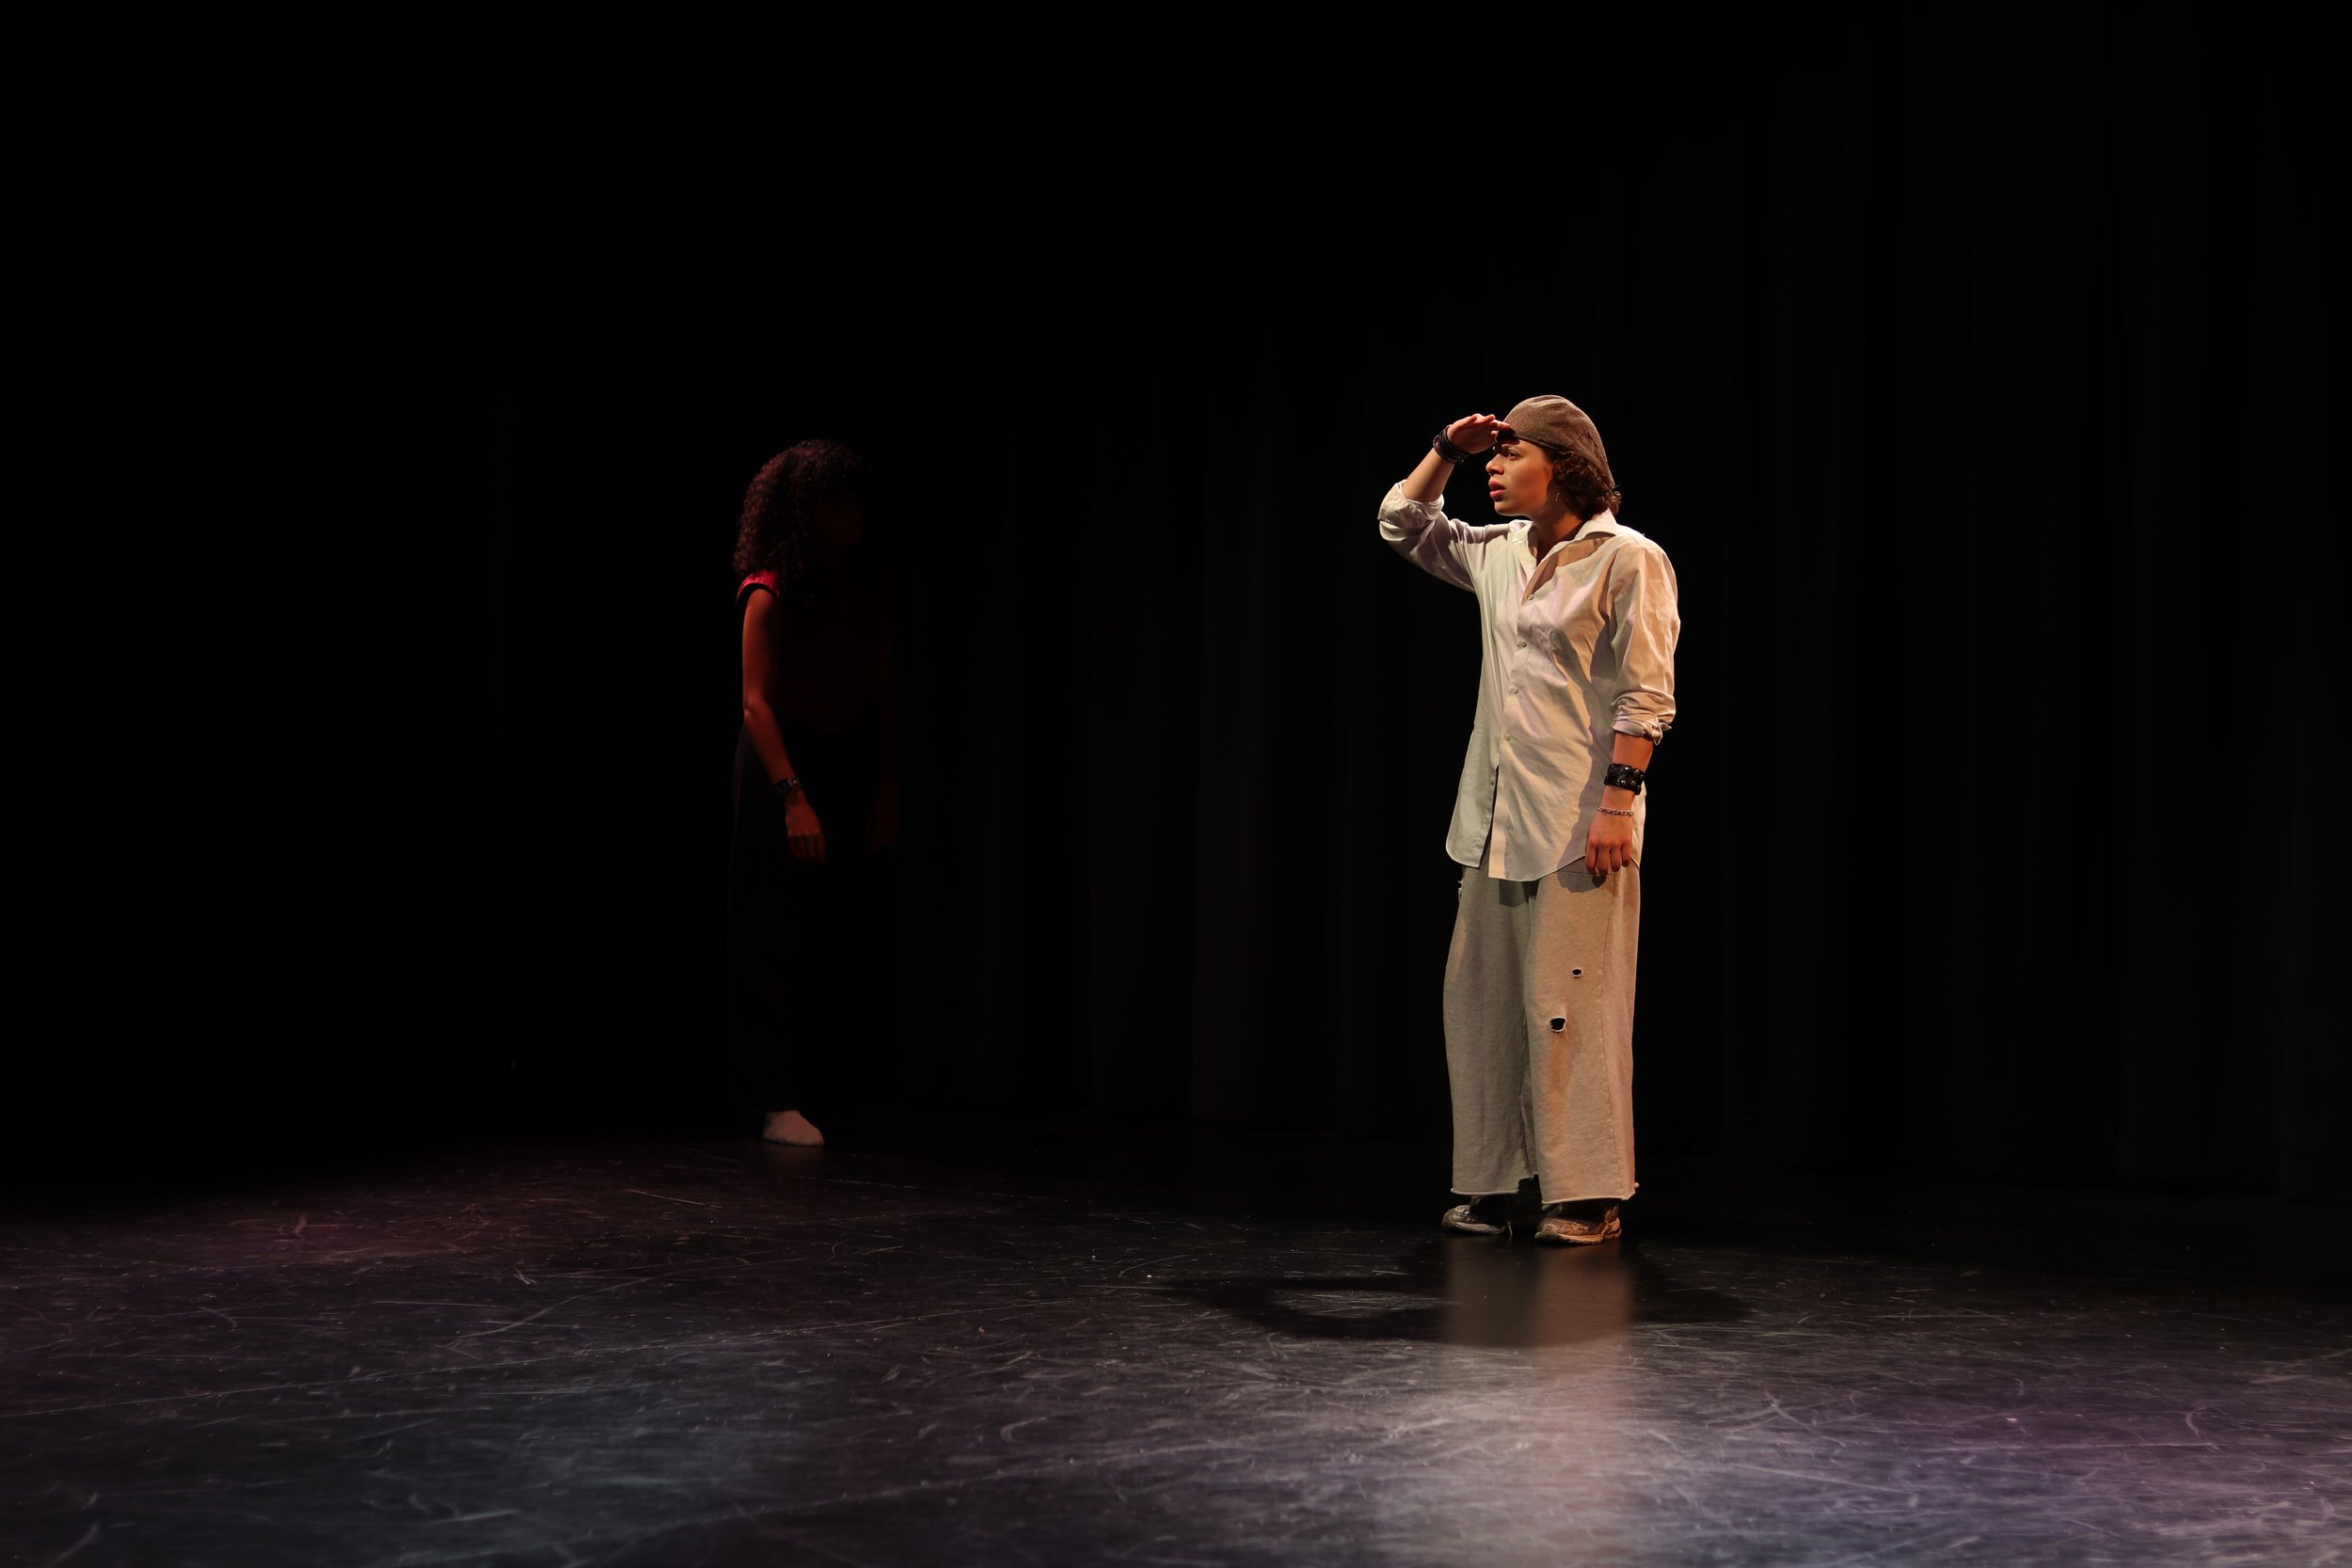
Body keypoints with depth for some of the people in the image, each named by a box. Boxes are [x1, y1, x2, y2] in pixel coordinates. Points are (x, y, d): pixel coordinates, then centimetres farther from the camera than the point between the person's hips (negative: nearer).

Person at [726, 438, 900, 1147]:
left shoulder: (862, 586, 7)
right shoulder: (771, 592, -11)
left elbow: (882, 692, 9)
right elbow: (756, 699, -16)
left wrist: (887, 787, 3)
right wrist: (793, 797, -23)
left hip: (851, 765, 6)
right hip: (783, 762, -6)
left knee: (849, 948, 5)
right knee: (782, 941, -2)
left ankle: (804, 1082, 22)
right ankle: (778, 1102, 5)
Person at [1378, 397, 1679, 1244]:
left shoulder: (1627, 558, -7)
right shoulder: (1500, 552, 13)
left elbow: (1646, 697, -12)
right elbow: (1402, 523, 26)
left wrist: (1620, 800, -19)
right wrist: (1447, 449, 12)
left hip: (1579, 821, -7)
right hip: (1497, 820, 8)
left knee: (1569, 1007, -5)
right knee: (1479, 1000, 9)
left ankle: (1588, 1195, 4)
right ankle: (1494, 1182, 19)